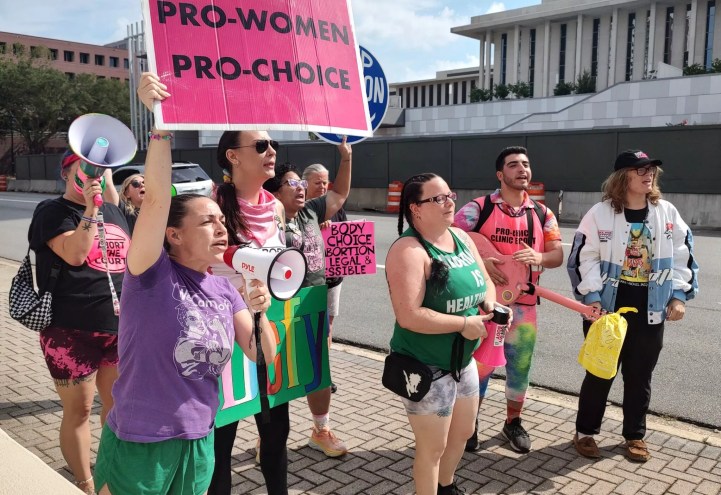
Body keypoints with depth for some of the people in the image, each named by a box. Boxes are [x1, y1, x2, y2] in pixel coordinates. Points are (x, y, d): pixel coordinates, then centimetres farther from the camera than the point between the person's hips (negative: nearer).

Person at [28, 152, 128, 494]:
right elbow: (74, 254, -22)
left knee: (117, 403, 16)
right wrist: (91, 209, -24)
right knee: (79, 409, 6)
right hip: (72, 331, -6)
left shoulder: (114, 211, 12)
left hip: (120, 327, 6)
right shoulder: (53, 212, -6)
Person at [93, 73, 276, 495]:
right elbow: (158, 197, -29)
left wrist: (259, 313, -15)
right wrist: (160, 123, -33)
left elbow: (263, 356, 2)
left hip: (200, 443, 5)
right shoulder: (152, 275, -14)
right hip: (139, 444, -5)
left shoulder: (223, 289, 2)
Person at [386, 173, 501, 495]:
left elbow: (485, 281, 13)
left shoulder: (461, 238, 3)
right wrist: (463, 323, -23)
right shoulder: (409, 251, -23)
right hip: (426, 368, -9)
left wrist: (490, 303, -10)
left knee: (463, 433, 26)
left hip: (464, 360, 9)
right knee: (433, 448, 6)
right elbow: (409, 316, -31)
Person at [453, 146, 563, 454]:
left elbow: (558, 255, 3)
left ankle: (513, 422, 35)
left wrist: (539, 258, -19)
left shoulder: (542, 214, 6)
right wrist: (480, 262, -23)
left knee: (520, 367, 13)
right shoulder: (478, 208, -6)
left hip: (523, 304, 4)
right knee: (479, 364, 4)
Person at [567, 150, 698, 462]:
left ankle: (634, 435, 30)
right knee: (600, 373, 8)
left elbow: (683, 256, 7)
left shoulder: (667, 213, 2)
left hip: (649, 310, 3)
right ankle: (585, 432, 24)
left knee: (640, 376, 13)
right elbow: (584, 258, -8)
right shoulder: (600, 213, -8)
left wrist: (679, 296, 1)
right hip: (607, 307, -3)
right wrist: (592, 298, -13)